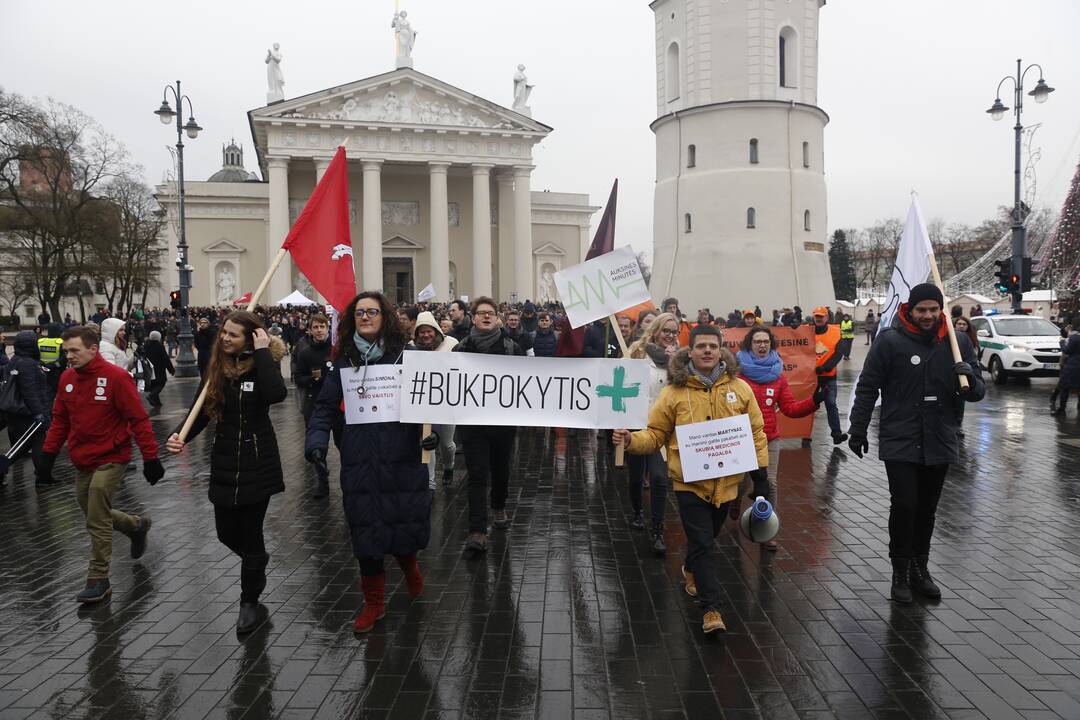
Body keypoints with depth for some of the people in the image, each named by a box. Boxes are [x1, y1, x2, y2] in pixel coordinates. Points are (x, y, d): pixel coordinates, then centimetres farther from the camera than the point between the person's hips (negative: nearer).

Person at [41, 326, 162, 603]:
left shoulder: (116, 377, -16)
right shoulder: (67, 378, 3)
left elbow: (139, 419, -15)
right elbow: (59, 420, 13)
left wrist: (150, 457, -16)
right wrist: (48, 454, 8)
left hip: (110, 460, -7)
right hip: (82, 461, 7)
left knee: (97, 521, -5)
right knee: (96, 515, 15)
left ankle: (99, 580, 8)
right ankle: (137, 525, 42)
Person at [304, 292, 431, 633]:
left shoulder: (404, 356, -1)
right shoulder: (344, 361, 7)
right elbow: (326, 407, 8)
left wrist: (431, 429, -16)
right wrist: (316, 441, -7)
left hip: (401, 457, -2)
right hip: (360, 461, 2)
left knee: (407, 522, 4)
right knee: (366, 529, 5)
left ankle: (408, 561, 41)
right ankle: (374, 602, 24)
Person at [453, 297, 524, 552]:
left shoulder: (511, 347, -1)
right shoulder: (461, 349, 0)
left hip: (504, 420, 1)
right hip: (472, 421, -1)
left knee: (500, 468, 18)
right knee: (477, 475, -4)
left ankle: (498, 508, 44)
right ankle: (477, 531, -4)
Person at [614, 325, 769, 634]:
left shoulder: (739, 387, -2)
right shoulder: (674, 391, -9)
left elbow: (756, 431, 5)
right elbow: (655, 435, -5)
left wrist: (760, 467, 1)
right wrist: (631, 440, -23)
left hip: (725, 480, 3)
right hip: (689, 481, -3)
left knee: (706, 538, 21)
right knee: (702, 542, -4)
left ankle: (692, 571, 52)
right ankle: (712, 608, 7)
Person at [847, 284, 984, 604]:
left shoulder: (958, 342, 3)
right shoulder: (890, 340, -7)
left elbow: (978, 392, 7)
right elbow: (867, 388, -2)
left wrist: (970, 379, -17)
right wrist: (858, 431, -2)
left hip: (939, 443, 4)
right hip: (899, 442, -3)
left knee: (927, 509, 13)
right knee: (904, 505, -7)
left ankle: (919, 568, 29)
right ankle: (900, 572, 10)